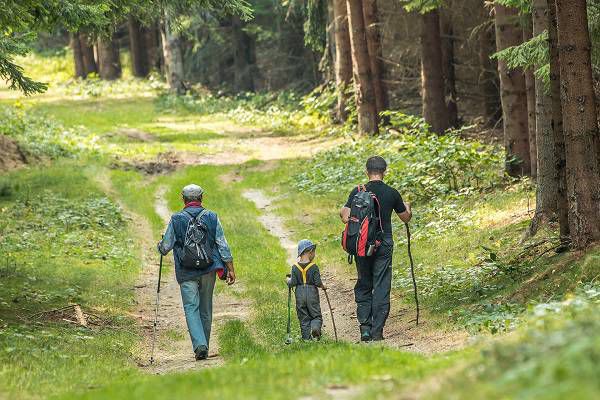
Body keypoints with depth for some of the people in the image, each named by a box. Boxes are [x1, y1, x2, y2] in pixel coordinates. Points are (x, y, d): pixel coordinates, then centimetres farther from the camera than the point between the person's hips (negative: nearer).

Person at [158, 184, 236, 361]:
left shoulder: (176, 220, -4)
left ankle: (200, 346, -23)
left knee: (191, 308, -4)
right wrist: (230, 269, 5)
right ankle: (204, 347, 19)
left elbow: (165, 247, -1)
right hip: (209, 270, 2)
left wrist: (160, 246, 23)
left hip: (186, 273, -2)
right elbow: (223, 245, 0)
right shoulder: (212, 217, 2)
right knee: (206, 309, 13)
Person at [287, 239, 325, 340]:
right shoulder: (314, 267, -10)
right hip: (312, 294, -3)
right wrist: (322, 286, 8)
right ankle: (315, 328, -24)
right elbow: (318, 282, -12)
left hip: (300, 295, 3)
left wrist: (288, 281, 16)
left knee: (303, 318, 10)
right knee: (316, 315, 6)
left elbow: (293, 283, -5)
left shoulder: (295, 267, -2)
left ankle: (307, 338, 5)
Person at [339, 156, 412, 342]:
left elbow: (345, 217, -9)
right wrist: (407, 207, 33)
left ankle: (365, 328, 2)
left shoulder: (357, 193, -3)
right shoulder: (392, 193, -1)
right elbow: (406, 218, 10)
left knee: (363, 287, 11)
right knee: (381, 288, 2)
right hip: (384, 245, -1)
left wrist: (342, 212, 15)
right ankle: (377, 331, -2)